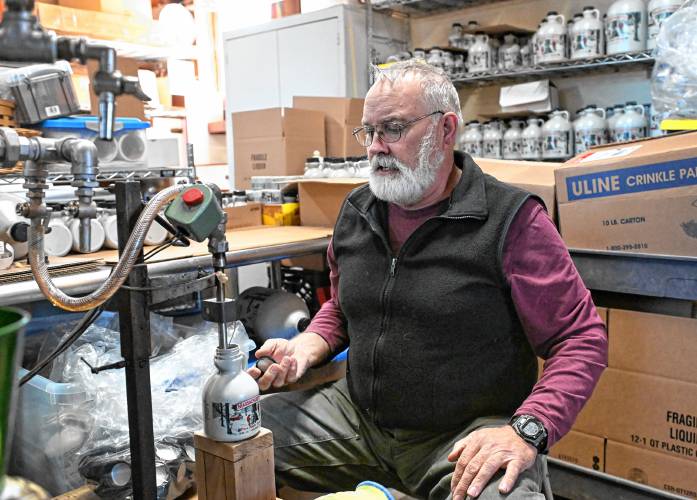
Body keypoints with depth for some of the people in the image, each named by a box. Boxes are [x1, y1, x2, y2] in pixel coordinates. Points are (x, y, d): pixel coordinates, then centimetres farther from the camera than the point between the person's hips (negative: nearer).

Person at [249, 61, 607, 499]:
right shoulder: (357, 212, 7)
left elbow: (583, 338, -9)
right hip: (358, 418, 5)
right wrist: (306, 348, 1)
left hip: (469, 435, -5)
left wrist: (526, 430, -22)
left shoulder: (511, 220, -11)